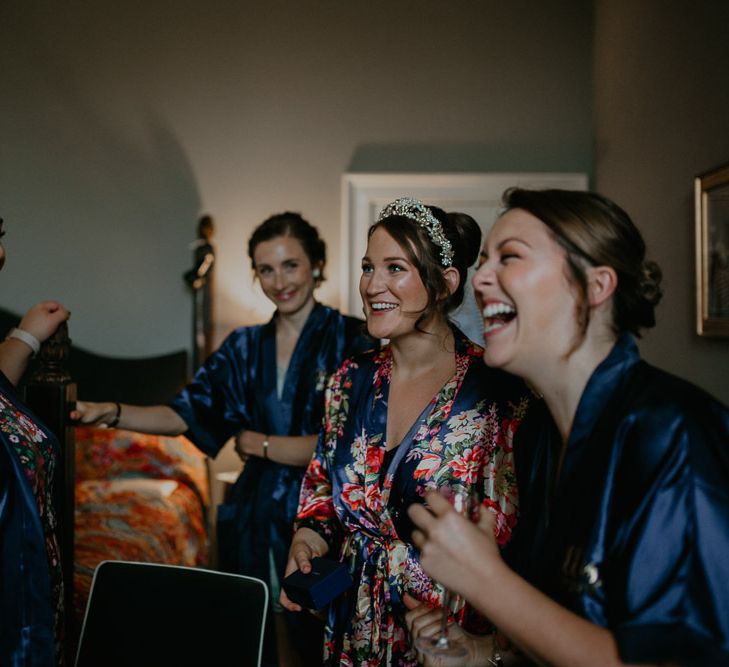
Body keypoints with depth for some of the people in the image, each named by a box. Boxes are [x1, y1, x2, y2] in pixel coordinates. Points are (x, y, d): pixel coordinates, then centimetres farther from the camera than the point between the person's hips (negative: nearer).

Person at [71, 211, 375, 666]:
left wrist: (262, 445, -5)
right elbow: (186, 413, 0)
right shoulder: (246, 347, 9)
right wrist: (112, 413, -15)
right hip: (255, 520, 5)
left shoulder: (351, 339, -7)